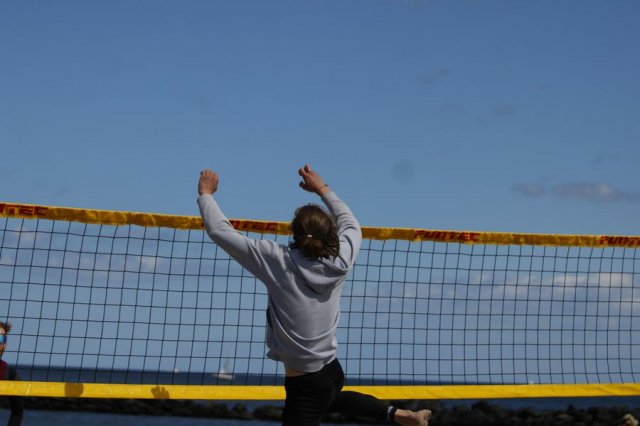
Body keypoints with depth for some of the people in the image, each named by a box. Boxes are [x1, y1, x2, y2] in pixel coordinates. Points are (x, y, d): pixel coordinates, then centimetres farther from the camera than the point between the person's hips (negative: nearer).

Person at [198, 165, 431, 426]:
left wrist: (206, 194, 3)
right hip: (333, 372, 7)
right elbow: (351, 225, 17)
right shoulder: (340, 261, -8)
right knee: (328, 399, 41)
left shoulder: (279, 262, -20)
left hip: (305, 386, -7)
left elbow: (220, 231, -13)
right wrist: (323, 189, 26)